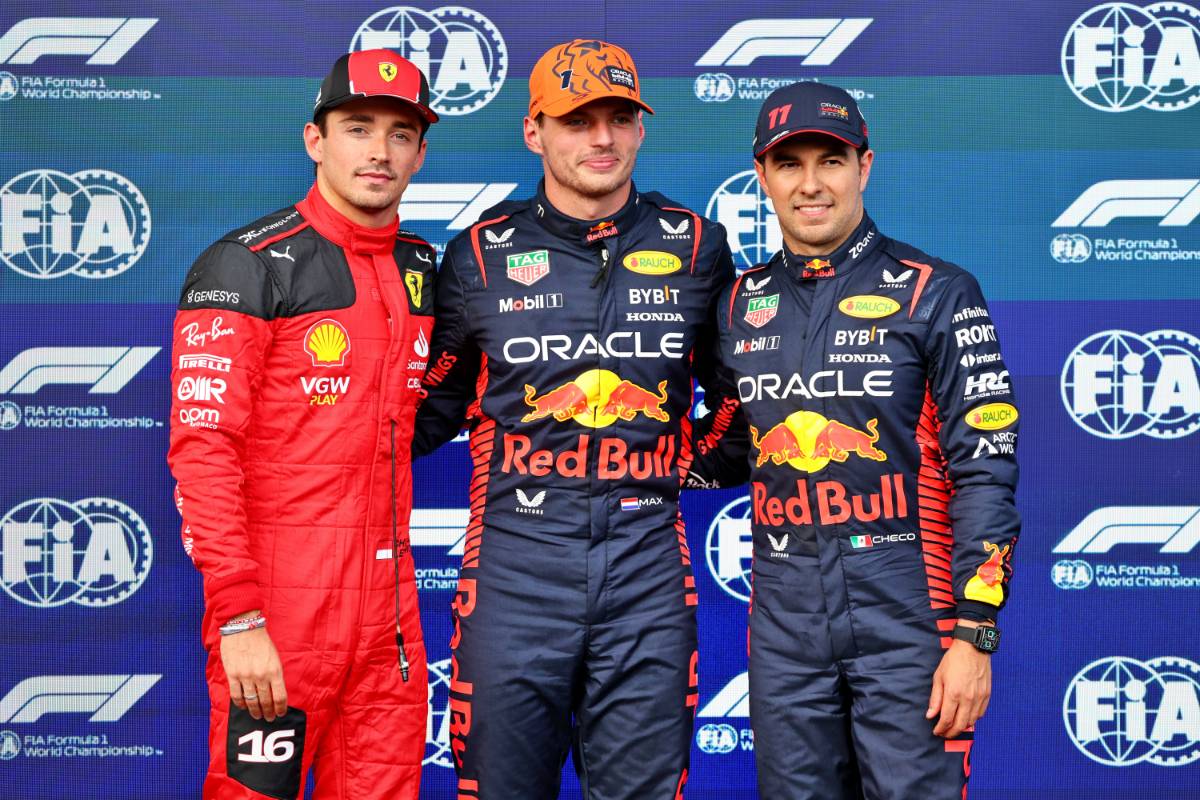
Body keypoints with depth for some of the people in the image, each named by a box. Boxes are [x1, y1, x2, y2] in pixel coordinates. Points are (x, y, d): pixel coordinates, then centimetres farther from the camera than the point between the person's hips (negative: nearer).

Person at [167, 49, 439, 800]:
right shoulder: (248, 266, -8)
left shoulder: (422, 270, 12)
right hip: (279, 607, -6)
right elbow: (201, 447, -14)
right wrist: (238, 615, -20)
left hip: (388, 610, 6)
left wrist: (392, 579, 14)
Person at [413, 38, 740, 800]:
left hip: (646, 559, 1)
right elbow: (433, 408, 13)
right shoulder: (481, 254, 4)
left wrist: (696, 460, 8)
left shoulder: (695, 246, 7)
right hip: (517, 553, -1)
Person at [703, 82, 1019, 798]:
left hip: (907, 613, -4)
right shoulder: (742, 305, 10)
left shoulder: (935, 294, -3)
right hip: (785, 625, 4)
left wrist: (974, 634, -12)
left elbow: (986, 469, -7)